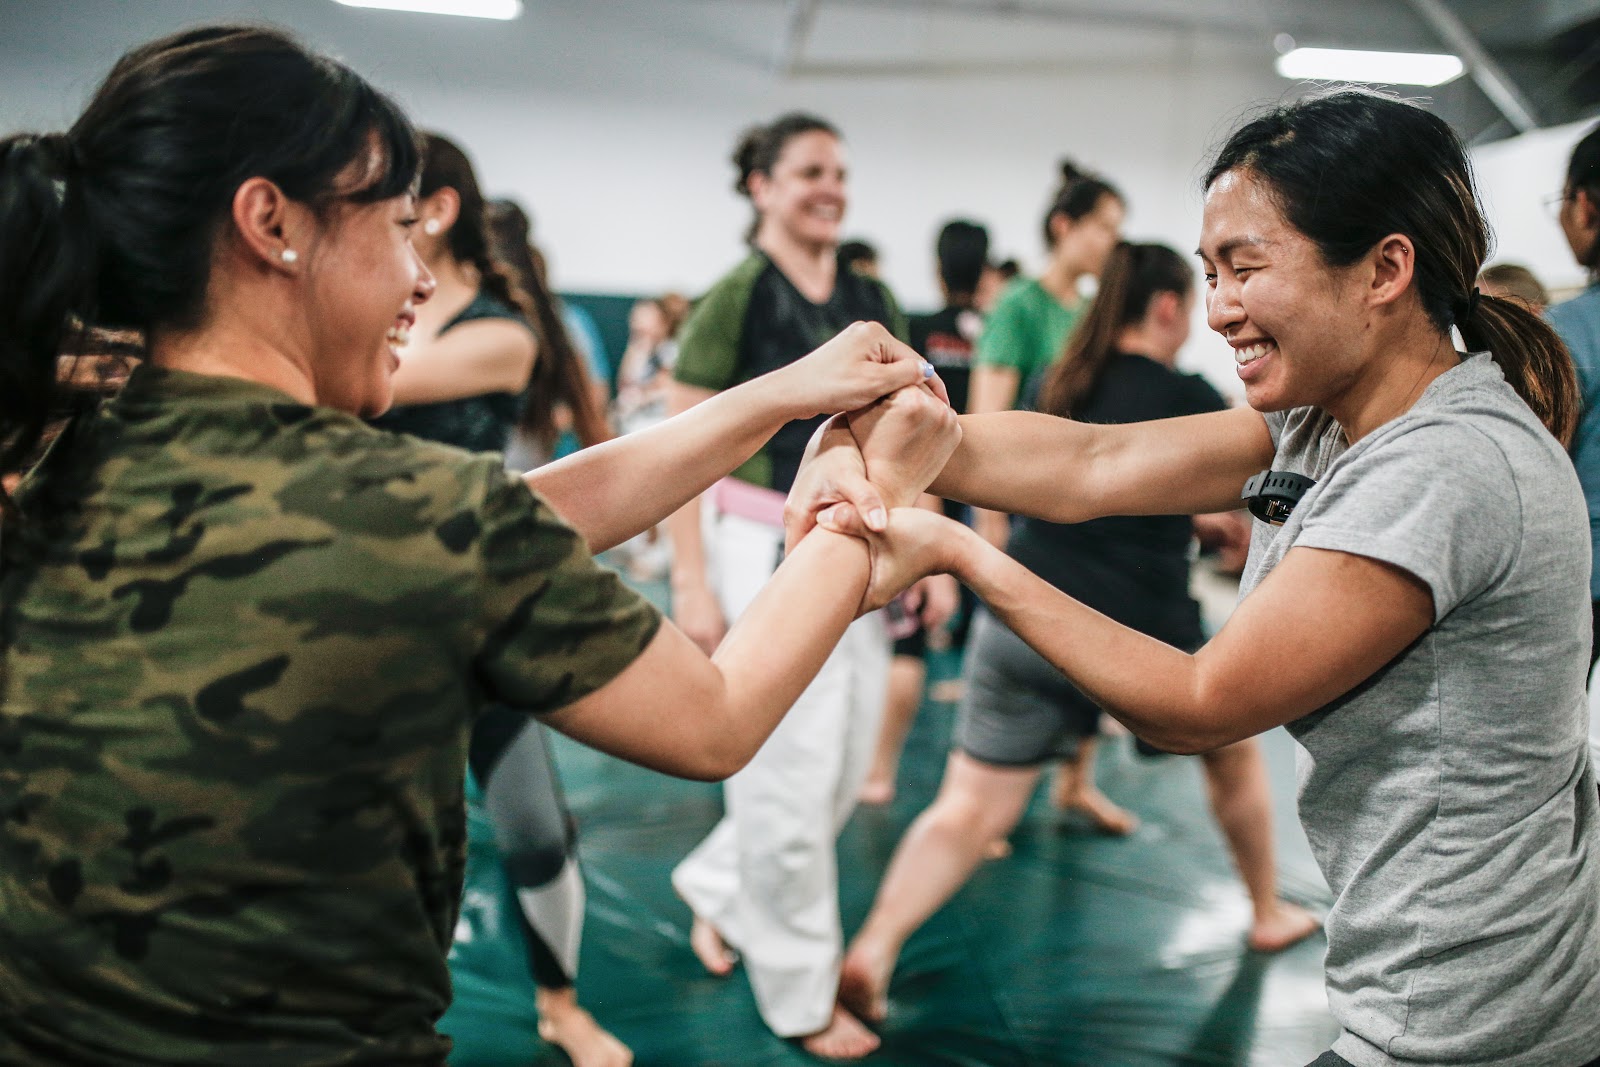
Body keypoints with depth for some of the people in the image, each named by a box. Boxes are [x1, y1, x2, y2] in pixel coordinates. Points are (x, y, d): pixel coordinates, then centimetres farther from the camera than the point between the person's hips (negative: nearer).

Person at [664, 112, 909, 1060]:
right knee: (790, 778, 0)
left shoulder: (872, 301, 10)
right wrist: (692, 585, -13)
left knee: (846, 768, 12)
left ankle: (716, 889, 38)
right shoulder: (736, 299, -7)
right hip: (767, 550, -6)